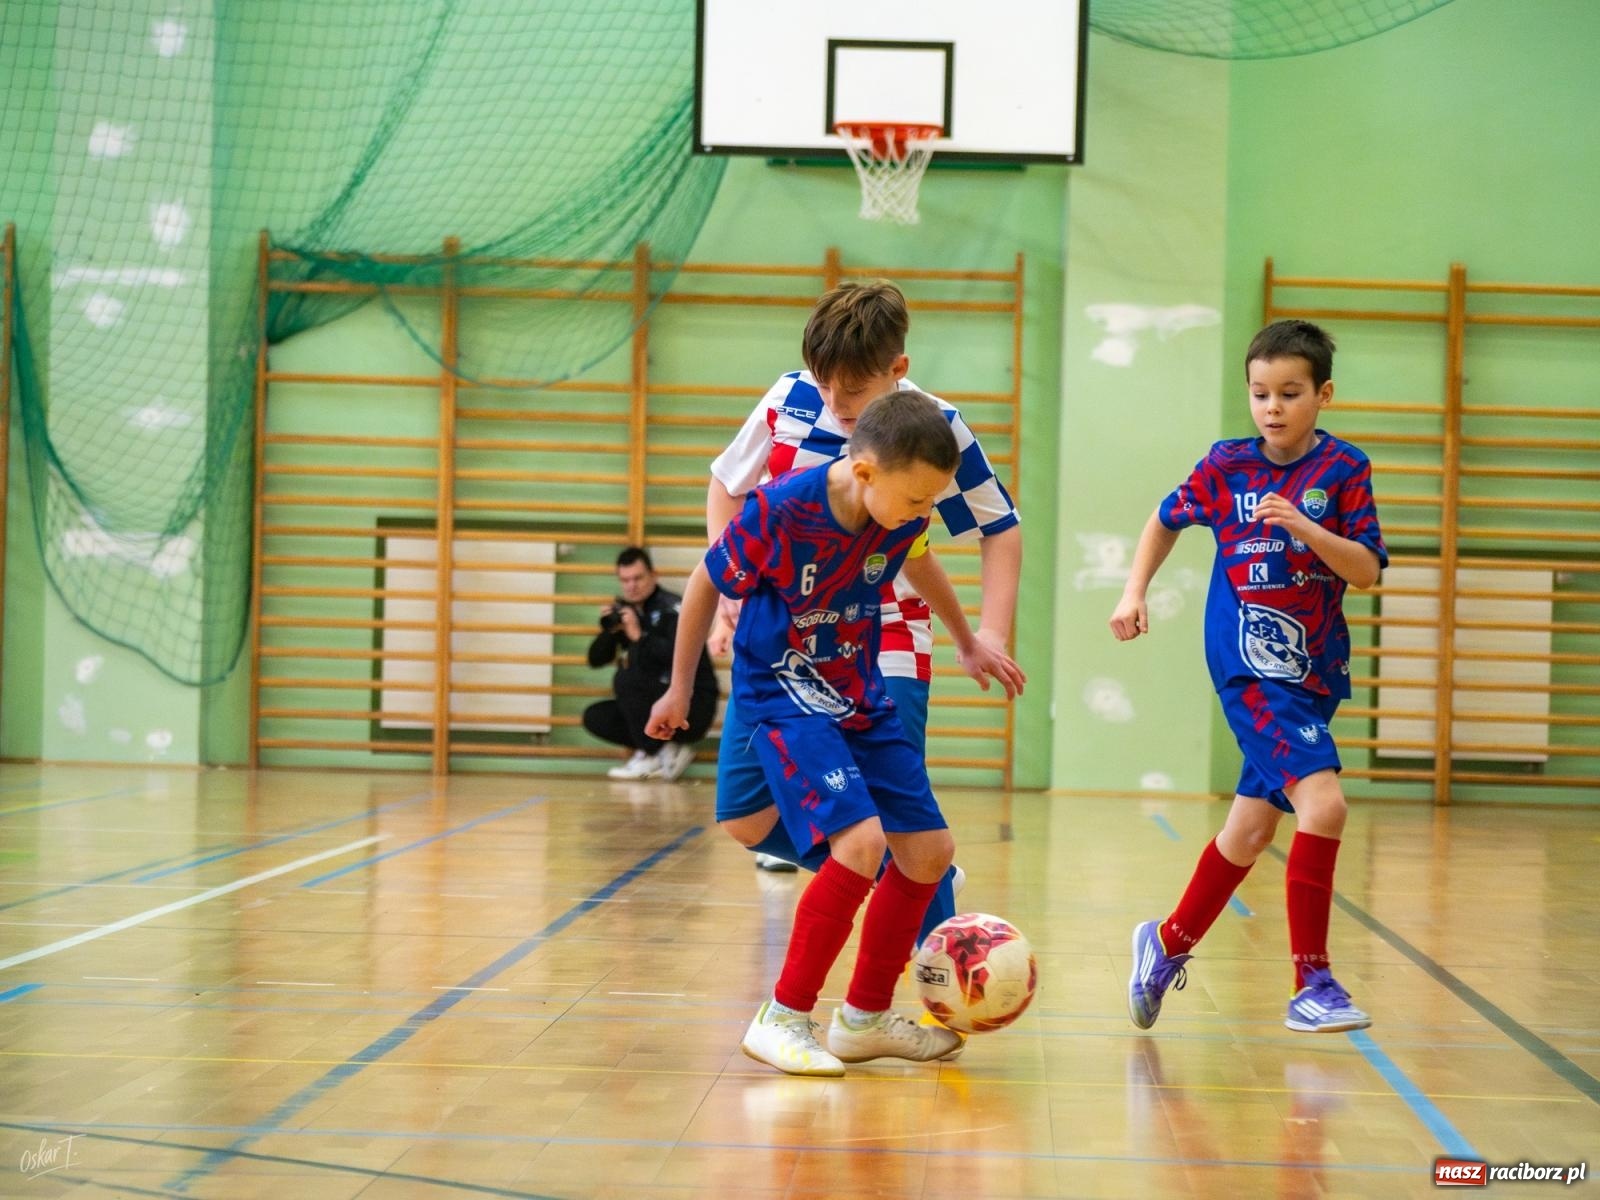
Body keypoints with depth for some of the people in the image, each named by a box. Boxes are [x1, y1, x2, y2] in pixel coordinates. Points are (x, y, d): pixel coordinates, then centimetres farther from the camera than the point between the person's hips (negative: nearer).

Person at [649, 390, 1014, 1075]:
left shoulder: (904, 516, -10)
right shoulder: (780, 511, -25)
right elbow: (706, 584, -8)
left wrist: (966, 639, 30)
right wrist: (680, 688, 3)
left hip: (860, 696, 7)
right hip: (782, 693, -7)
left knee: (930, 850, 4)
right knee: (861, 841, -25)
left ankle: (865, 1019, 21)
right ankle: (783, 1019, -11)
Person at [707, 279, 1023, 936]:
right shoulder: (788, 399, -7)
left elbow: (1001, 530, -1)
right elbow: (726, 487, 10)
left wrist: (989, 635, -12)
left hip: (884, 650, -3)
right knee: (746, 820, 1)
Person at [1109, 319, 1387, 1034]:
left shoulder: (1344, 470, -2)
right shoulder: (1227, 466, -1)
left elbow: (1367, 571, -9)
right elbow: (1166, 521, 18)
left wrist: (1304, 527, -23)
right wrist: (1134, 592, 9)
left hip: (1314, 673, 3)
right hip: (1250, 669, -3)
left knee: (1254, 823, 12)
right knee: (1322, 802, -20)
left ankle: (1171, 942, 34)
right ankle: (1312, 983, -13)